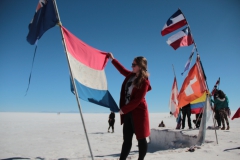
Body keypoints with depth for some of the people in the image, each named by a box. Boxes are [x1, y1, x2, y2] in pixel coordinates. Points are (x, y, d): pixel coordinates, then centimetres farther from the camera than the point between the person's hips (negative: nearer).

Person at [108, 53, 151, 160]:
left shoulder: (144, 81, -12)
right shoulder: (131, 75, 10)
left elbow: (138, 100, -16)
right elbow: (122, 70, 29)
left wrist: (124, 109, -13)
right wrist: (112, 59, 33)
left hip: (138, 112, -7)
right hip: (127, 112, 8)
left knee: (141, 139, 3)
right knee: (127, 139, 11)